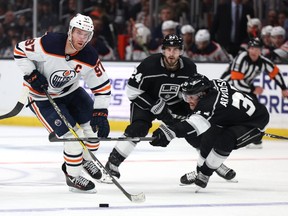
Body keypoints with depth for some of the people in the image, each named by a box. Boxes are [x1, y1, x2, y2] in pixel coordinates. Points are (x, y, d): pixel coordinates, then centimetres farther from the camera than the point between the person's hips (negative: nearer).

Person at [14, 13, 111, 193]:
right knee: (72, 135, -14)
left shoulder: (90, 57, -18)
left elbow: (102, 86, -10)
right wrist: (32, 75, -24)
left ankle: (85, 159, 33)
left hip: (70, 91, 6)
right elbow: (20, 51, -17)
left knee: (95, 123, 5)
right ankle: (73, 177, 4)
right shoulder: (49, 43, -31)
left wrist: (100, 113, -18)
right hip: (41, 96, -6)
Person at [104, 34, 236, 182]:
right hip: (147, 101, -4)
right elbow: (133, 91, -22)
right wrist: (156, 107, -25)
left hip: (176, 104, 4)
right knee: (138, 129, -26)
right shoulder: (149, 65, -29)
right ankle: (112, 163, -20)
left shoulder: (189, 67, -16)